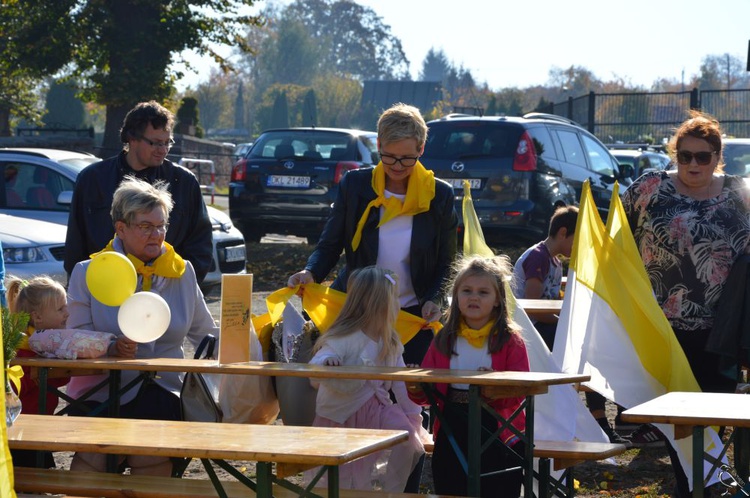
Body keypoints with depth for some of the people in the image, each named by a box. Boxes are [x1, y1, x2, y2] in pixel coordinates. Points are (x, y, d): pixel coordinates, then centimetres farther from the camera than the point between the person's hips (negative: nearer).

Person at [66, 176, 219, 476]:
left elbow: (205, 333, 18)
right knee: (94, 459, -26)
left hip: (161, 392, 2)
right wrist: (113, 348, -18)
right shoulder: (88, 274, 4)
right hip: (99, 391, -2)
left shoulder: (182, 272, 12)